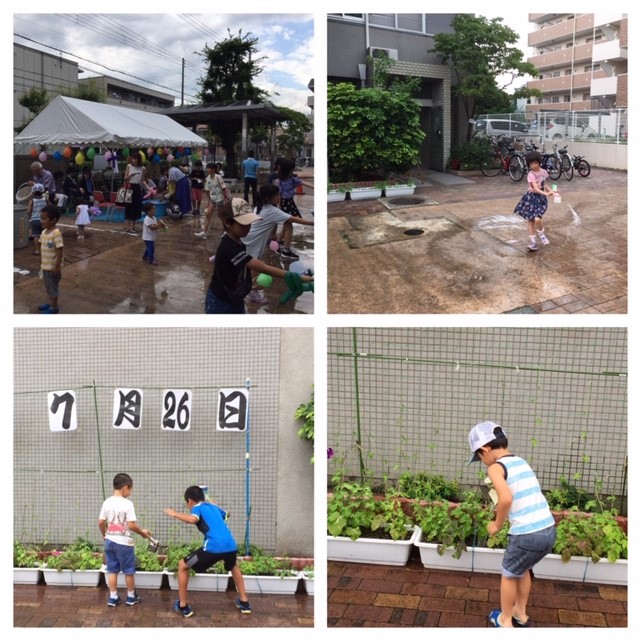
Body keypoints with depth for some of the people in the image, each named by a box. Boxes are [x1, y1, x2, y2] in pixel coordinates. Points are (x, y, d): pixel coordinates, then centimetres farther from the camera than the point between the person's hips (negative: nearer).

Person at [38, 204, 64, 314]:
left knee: (53, 285, 4)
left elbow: (60, 251, -23)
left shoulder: (56, 233, -23)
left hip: (53, 267, -8)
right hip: (45, 266, 8)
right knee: (48, 285, 20)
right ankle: (51, 303, 35)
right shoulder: (44, 232, 3)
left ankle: (54, 307, 16)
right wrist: (41, 263, 15)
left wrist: (57, 266, -21)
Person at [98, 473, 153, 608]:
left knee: (112, 570, 13)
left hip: (110, 541, 5)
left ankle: (113, 598, 16)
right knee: (129, 571, 10)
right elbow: (131, 525, -19)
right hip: (124, 542, -5)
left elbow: (101, 522, 4)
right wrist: (142, 532, -2)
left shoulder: (107, 502, 1)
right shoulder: (127, 503, -16)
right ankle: (131, 597, 21)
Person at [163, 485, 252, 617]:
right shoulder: (213, 506, 28)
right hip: (231, 545, 6)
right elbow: (225, 514, 52)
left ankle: (182, 606, 15)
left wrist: (175, 514, 0)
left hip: (213, 547, -6)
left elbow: (193, 519, -15)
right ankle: (244, 602, 38)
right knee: (233, 566, 41)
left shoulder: (197, 508, 10)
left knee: (182, 566, 15)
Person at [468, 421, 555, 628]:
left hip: (527, 535, -7)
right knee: (523, 570, 32)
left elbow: (506, 498, -22)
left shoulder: (495, 468, -7)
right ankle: (520, 613, 47)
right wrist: (501, 508, 23)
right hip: (548, 530, 7)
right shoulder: (522, 463, 16)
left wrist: (497, 524, -7)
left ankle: (505, 620, 36)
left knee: (509, 575, 20)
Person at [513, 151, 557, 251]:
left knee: (537, 219, -17)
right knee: (530, 220, 4)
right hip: (531, 197, -2)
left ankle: (541, 233, 12)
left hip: (541, 198, 2)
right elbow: (536, 188, -27)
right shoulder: (531, 175, -17)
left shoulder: (544, 172, -1)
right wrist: (546, 193, -40)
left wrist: (551, 191, 2)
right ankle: (532, 241, 15)